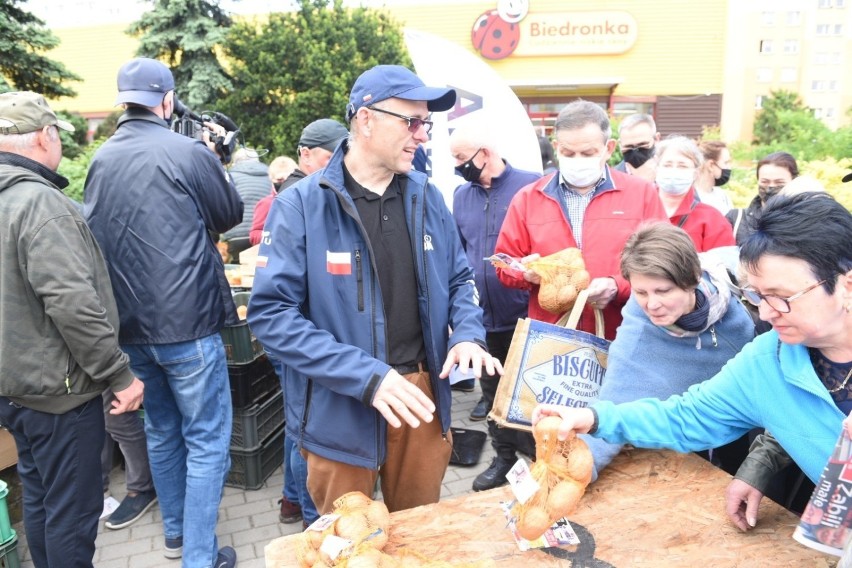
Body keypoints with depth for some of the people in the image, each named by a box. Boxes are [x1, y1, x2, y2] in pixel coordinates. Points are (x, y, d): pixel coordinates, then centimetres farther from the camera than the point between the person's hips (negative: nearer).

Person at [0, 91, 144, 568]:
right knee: (71, 512, 5)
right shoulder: (40, 202, -21)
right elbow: (73, 304, -28)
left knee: (39, 501, 23)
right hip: (58, 389, -9)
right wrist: (120, 375, -20)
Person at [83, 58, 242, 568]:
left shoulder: (101, 160, 5)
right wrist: (214, 157, 14)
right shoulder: (189, 153, -11)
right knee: (207, 442, 4)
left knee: (161, 433, 21)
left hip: (130, 325, 7)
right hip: (187, 323, -6)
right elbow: (230, 215, 2)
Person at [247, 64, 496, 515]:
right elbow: (271, 311, -17)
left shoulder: (426, 197, 4)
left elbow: (459, 278, 13)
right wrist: (367, 376, -25)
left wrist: (468, 335, -8)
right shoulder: (301, 205, -12)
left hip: (423, 393, 5)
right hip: (340, 406, -4)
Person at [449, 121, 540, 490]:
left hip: (527, 316, -5)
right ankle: (504, 456, 36)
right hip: (482, 317, 5)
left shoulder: (531, 186, -10)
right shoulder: (461, 195, 7)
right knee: (493, 391, 17)